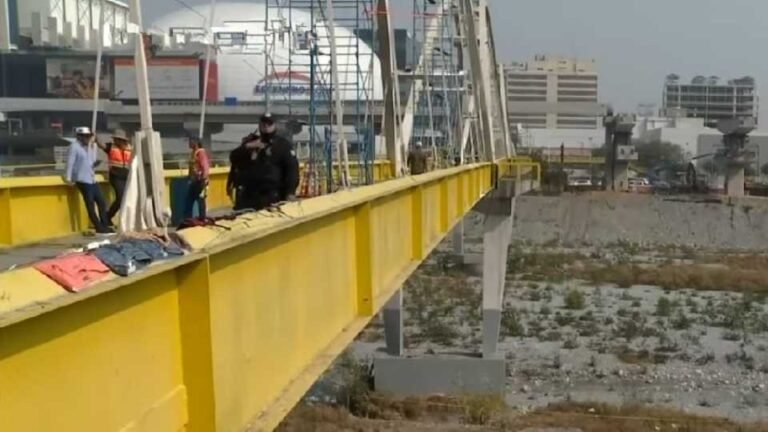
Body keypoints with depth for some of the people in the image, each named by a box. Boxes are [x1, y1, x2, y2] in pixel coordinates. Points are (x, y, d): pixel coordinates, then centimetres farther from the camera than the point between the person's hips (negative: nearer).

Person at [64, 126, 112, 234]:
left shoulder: (89, 148, 20)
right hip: (82, 180, -9)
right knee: (90, 205, -4)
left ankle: (105, 226, 10)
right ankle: (99, 228, 0)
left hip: (92, 179, 9)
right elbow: (70, 162, -13)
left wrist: (95, 164, 7)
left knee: (101, 202, 6)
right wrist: (68, 178, -18)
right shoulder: (74, 147, -7)